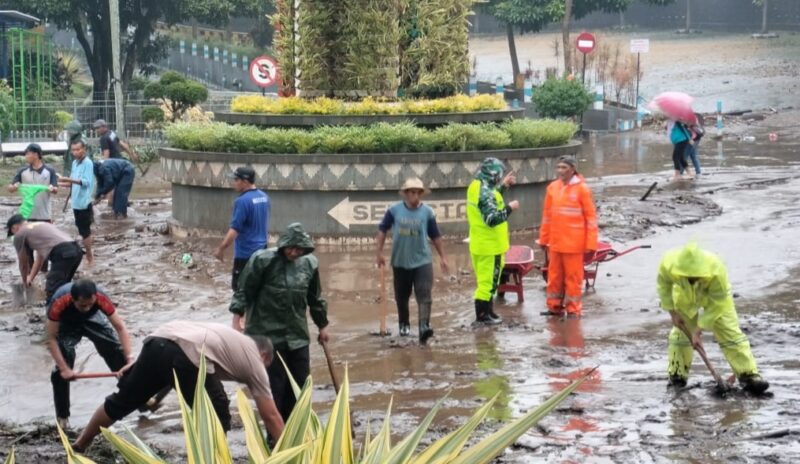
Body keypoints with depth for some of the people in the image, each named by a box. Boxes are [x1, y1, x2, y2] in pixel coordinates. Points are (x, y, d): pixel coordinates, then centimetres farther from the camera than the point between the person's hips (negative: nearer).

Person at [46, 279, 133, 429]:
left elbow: (120, 327, -31)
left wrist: (129, 359, -38)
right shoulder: (59, 304, -43)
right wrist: (64, 368, -37)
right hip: (66, 324, -2)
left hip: (91, 319, 2)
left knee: (116, 349, -5)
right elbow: (52, 338, -33)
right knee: (62, 369, -16)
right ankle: (62, 416, -1)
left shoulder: (101, 298, -38)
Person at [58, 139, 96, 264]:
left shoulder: (88, 163, -13)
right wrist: (60, 183, 7)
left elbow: (86, 182, -23)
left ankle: (89, 257, 3)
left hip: (84, 202, -8)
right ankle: (89, 254, 22)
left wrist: (69, 179, -32)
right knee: (83, 230, 14)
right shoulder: (74, 163, 11)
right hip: (76, 202, 8)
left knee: (84, 231, -5)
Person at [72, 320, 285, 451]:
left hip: (157, 340, 7)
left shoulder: (233, 338, 40)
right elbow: (271, 416, 23)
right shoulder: (254, 360, 25)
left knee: (122, 401, 23)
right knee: (217, 418, 15)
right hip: (188, 356, -7)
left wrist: (137, 364, 31)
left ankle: (78, 447, 35)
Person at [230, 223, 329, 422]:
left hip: (298, 335, 5)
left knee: (300, 384, 7)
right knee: (274, 386, -4)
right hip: (267, 334, -5)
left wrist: (322, 325, 23)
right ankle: (274, 433, 5)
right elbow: (244, 291, -6)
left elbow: (315, 298, 16)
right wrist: (237, 321, -11)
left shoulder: (309, 263, 2)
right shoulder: (262, 260, -11)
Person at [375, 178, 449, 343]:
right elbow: (382, 230, 6)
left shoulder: (428, 212, -3)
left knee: (424, 296, -15)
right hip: (400, 261, 1)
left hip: (423, 261, -1)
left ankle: (424, 328, -24)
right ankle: (404, 324, 36)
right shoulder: (394, 210, -4)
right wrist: (380, 252, 2)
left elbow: (435, 236, 6)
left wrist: (443, 257, 7)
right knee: (401, 296, 14)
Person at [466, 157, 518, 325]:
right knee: (488, 280, -2)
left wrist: (502, 186, 25)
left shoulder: (477, 187, 7)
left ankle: (488, 311, 26)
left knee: (486, 279, 18)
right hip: (489, 245, -10)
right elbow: (492, 218, -29)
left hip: (480, 243, 10)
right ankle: (482, 314, 3)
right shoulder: (486, 192, -23)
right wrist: (509, 208, -19)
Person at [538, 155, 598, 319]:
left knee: (573, 276, 2)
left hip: (574, 242, -4)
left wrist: (591, 243, -10)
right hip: (555, 242, 4)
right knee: (554, 275, 11)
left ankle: (573, 309, 12)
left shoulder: (582, 188, -7)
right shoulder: (552, 188, 5)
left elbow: (591, 217, -7)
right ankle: (555, 307, 22)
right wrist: (543, 239, 12)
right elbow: (547, 215, 12)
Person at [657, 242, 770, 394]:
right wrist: (673, 312, -14)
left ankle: (748, 375, -5)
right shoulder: (668, 264, -38)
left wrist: (699, 330, -28)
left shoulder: (716, 270, -43)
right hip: (684, 296, 2)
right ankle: (677, 374, 24)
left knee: (731, 333, -8)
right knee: (680, 333, 6)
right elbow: (663, 285, -13)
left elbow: (716, 304, -29)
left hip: (716, 295, -2)